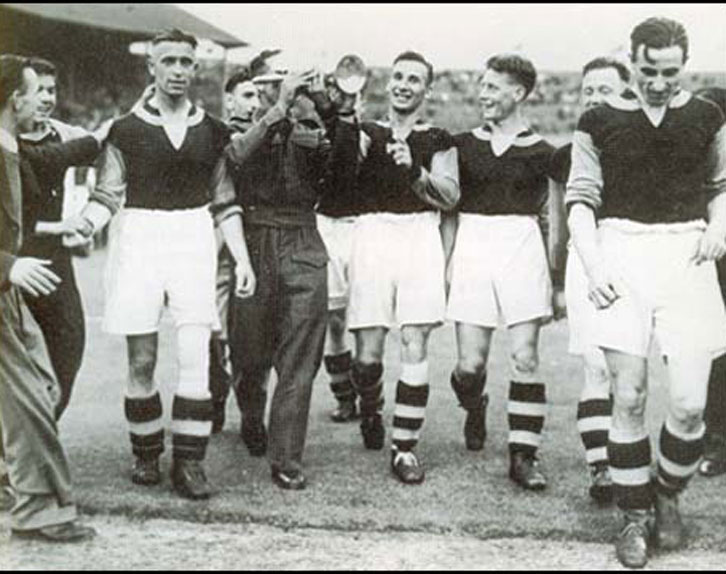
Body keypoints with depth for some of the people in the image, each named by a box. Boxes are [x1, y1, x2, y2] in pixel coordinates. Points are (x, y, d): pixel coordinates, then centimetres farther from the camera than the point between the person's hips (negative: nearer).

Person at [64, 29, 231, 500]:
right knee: (142, 361, 3)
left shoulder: (213, 131, 8)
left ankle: (189, 461, 1)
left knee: (195, 357, -7)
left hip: (194, 239, 1)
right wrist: (84, 225, -13)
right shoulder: (126, 130, 4)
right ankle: (146, 453, 19)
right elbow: (109, 195, 4)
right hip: (140, 240, 0)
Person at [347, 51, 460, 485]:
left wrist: (415, 170, -13)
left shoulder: (438, 140, 15)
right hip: (373, 233, 0)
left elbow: (450, 197, 2)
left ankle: (406, 446, 1)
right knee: (368, 353, -4)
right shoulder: (369, 132, 17)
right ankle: (370, 409, 28)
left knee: (415, 347, -8)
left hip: (419, 236, 0)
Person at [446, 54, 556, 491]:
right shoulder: (463, 144, 10)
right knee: (471, 363, -2)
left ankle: (524, 455, 3)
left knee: (525, 357, -5)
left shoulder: (541, 152, 5)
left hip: (522, 246, -1)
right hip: (472, 245, 1)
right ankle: (474, 406, 32)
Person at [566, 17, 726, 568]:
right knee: (629, 397, -3)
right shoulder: (599, 121, 6)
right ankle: (634, 517, 14)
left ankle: (668, 495, 23)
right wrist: (592, 265, -7)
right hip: (622, 253, -1)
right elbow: (581, 198, 5)